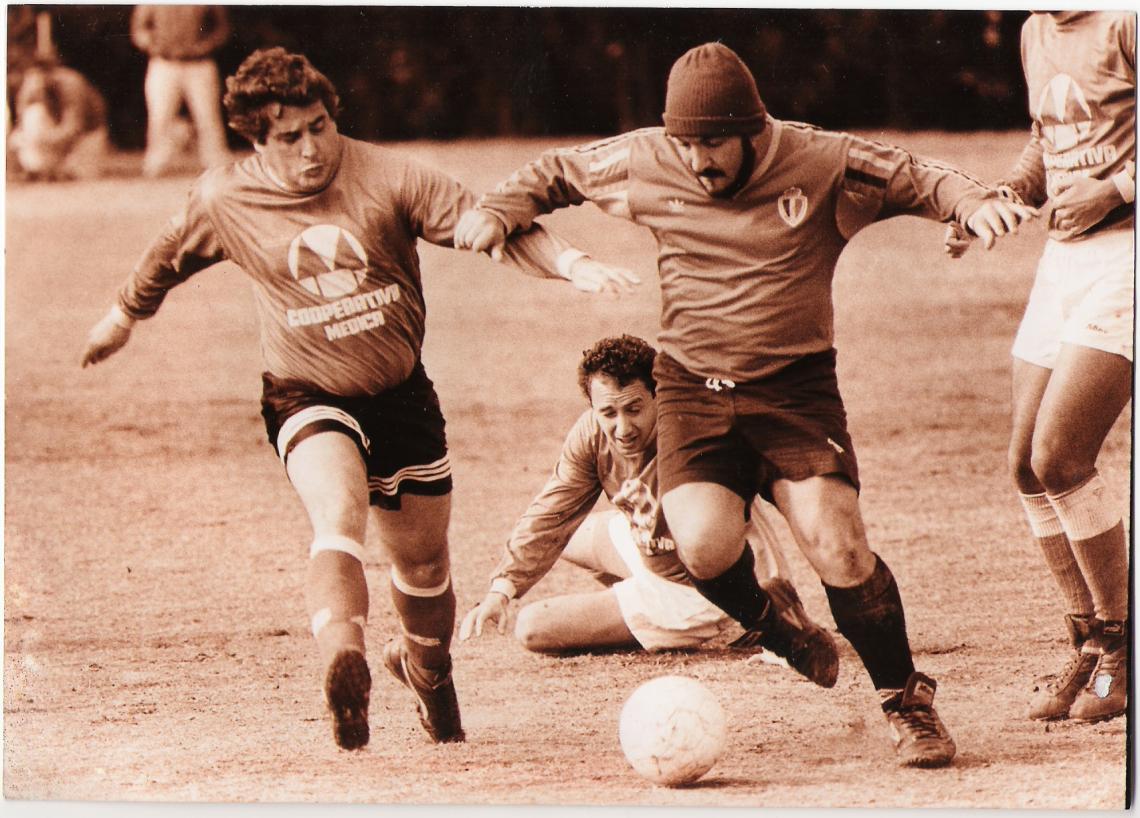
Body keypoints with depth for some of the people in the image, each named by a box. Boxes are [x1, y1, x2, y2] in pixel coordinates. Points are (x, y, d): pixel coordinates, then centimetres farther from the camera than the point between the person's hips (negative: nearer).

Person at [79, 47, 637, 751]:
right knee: (339, 516, -32)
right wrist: (124, 316, 31)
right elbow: (170, 258, 15)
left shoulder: (387, 178, -12)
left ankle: (428, 670, 44)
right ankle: (344, 663, -53)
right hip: (308, 399, -2)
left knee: (424, 561, 13)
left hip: (402, 395, 2)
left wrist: (573, 265, -29)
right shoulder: (224, 202, -7)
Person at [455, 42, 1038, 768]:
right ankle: (773, 630, 13)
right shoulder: (646, 164, 0)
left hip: (796, 386, -2)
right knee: (704, 544, -22)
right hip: (693, 388, 2)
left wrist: (975, 203, -18)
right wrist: (500, 212, 1)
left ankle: (906, 703, 3)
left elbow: (916, 179, 1)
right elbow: (557, 171, 16)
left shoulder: (821, 164, -7)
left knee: (836, 542, -18)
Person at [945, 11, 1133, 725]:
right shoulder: (1036, 33, 13)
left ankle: (1121, 650, 0)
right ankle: (1090, 648, 18)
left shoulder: (1122, 23, -13)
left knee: (1059, 457, -15)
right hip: (1065, 257, 9)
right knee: (1028, 467, 5)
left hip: (1125, 253, -9)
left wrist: (1114, 189, -20)